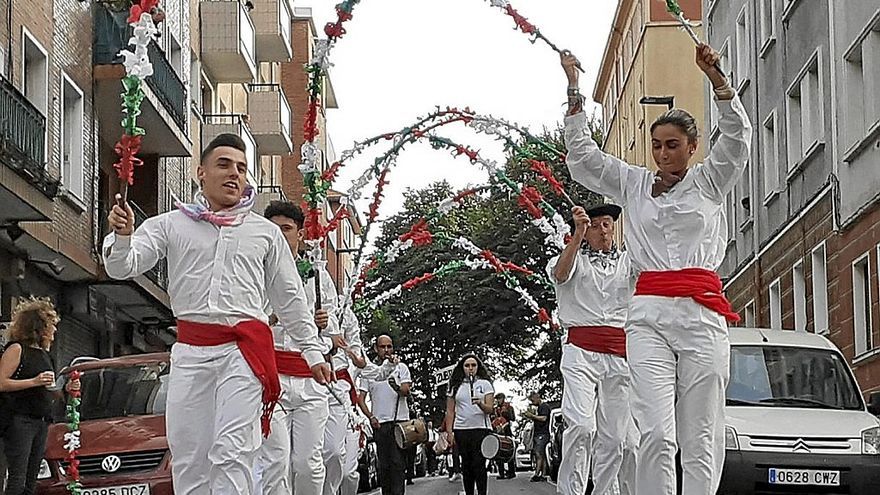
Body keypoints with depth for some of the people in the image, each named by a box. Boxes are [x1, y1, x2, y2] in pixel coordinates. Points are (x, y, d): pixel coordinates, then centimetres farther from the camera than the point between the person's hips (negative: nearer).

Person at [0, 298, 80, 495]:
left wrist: (66, 389, 10)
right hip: (19, 420, -8)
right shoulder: (17, 349, -6)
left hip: (41, 422, 8)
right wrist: (34, 382, -21)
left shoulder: (44, 354, 19)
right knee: (17, 478, -13)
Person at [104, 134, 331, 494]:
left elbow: (289, 298, 19)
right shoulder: (171, 225, 11)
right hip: (190, 351, 2)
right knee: (188, 458, 2)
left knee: (231, 455, -14)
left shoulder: (266, 232, 15)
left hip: (243, 349, -1)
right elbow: (122, 267, 2)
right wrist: (122, 235, -20)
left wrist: (313, 351, 17)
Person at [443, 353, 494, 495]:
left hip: (481, 429, -2)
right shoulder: (455, 386, 10)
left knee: (479, 465, -8)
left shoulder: (485, 384, 5)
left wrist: (480, 404, -24)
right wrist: (449, 432, 1)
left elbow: (489, 410, -3)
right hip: (461, 430, 2)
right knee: (466, 466, 5)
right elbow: (450, 411, 10)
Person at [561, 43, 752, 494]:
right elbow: (581, 156, 14)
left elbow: (737, 135, -2)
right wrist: (573, 89, 9)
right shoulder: (634, 185, 18)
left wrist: (714, 76, -15)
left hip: (702, 312, -1)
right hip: (649, 313, 1)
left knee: (701, 435, -3)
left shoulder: (709, 181, 13)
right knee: (656, 431, -14)